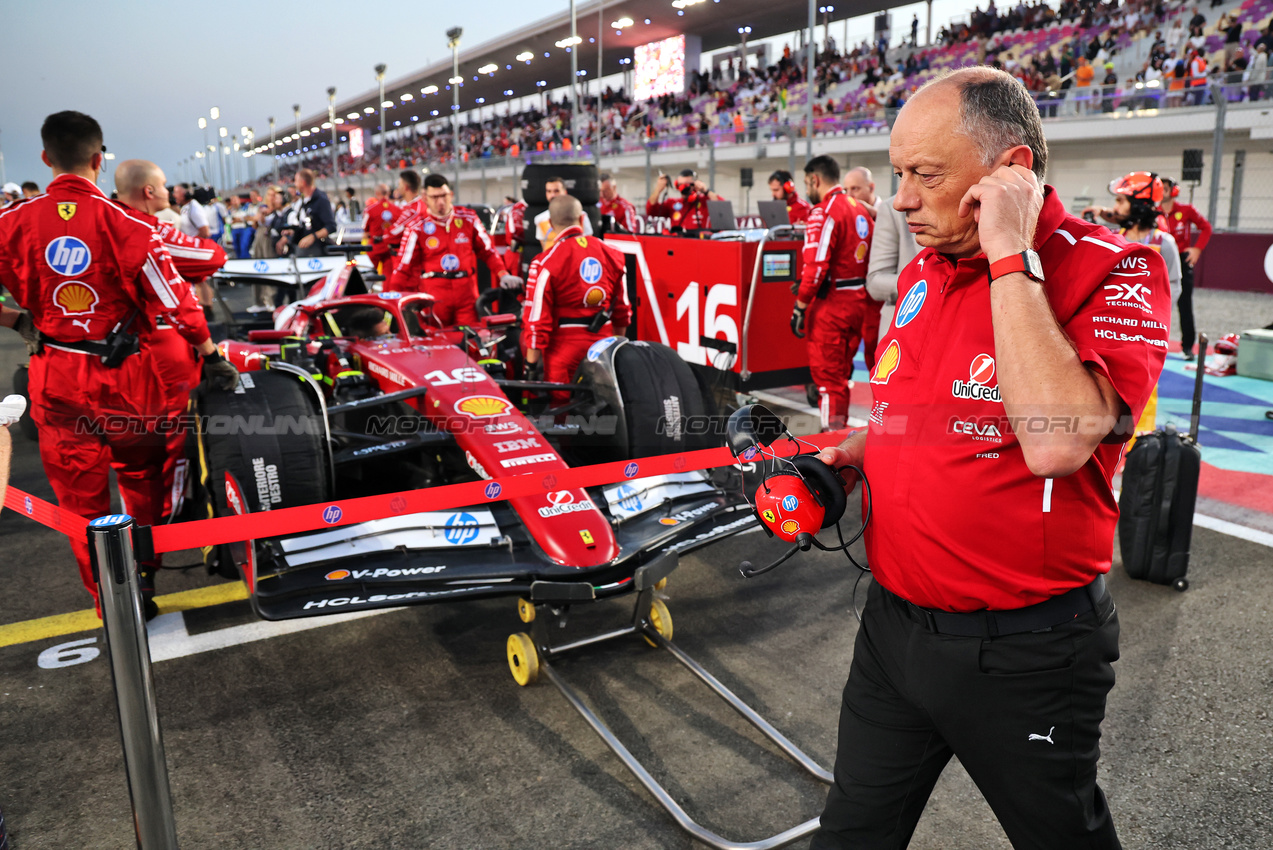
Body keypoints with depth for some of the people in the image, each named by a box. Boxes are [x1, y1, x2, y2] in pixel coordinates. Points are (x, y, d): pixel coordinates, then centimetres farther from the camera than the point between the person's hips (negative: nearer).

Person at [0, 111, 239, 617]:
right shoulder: (124, 224, -13)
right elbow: (171, 298, -12)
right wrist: (212, 357, -3)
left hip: (54, 377, 2)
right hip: (122, 375, -2)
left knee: (79, 492, 14)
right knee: (141, 475, 20)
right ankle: (142, 575, 23)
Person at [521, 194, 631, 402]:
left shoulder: (546, 262, -12)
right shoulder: (611, 254, 4)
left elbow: (537, 316, -13)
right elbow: (622, 307, 10)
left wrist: (532, 361, -8)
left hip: (565, 344, -5)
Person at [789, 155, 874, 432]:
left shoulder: (824, 211, -14)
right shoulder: (860, 210, 13)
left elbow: (816, 264, -21)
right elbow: (871, 259, 15)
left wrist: (800, 305, -17)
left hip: (830, 304, -9)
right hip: (858, 301, 9)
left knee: (827, 376, -1)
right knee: (842, 373, 19)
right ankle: (841, 430, 28)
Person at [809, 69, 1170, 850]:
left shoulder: (1111, 273, -16)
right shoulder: (921, 274, 5)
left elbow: (1054, 440, -33)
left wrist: (1010, 257, -26)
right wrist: (850, 454, 1)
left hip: (1021, 654, -6)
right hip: (893, 622, 6)